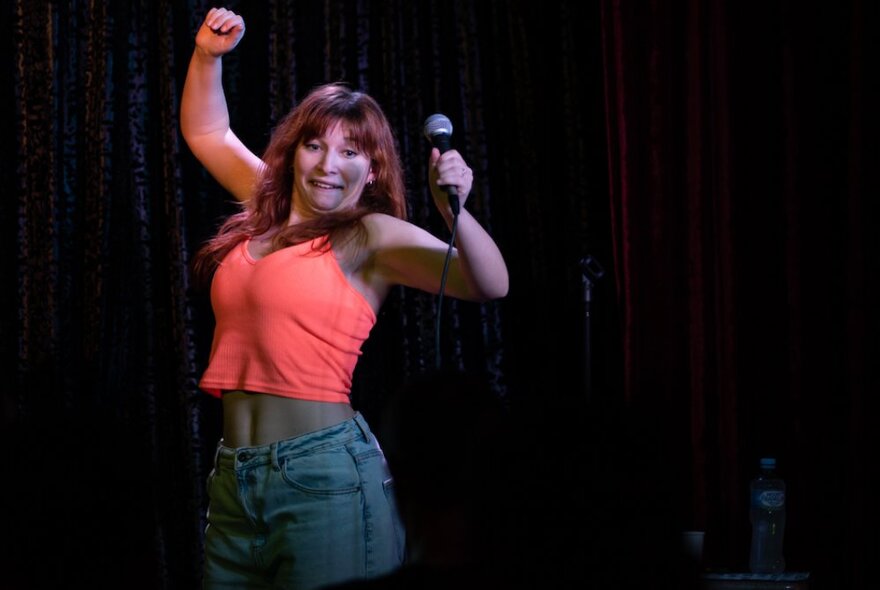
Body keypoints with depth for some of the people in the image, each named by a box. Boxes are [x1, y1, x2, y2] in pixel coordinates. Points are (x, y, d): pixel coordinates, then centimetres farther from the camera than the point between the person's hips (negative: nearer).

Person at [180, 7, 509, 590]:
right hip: (235, 477, 6)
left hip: (326, 476, -6)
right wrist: (208, 55, 16)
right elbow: (205, 132, 30)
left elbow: (490, 284, -16)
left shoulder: (372, 236, -3)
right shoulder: (266, 213, 15)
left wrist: (454, 209, -32)